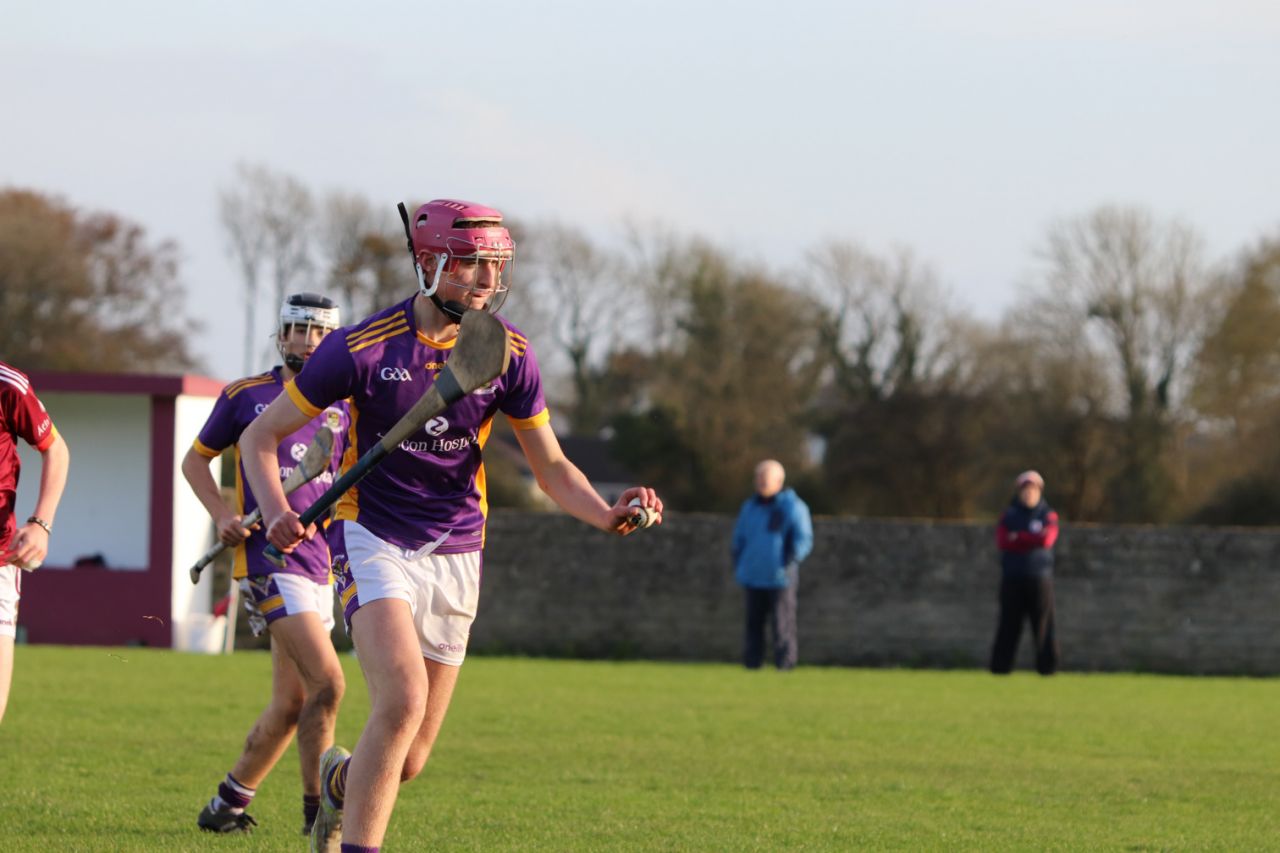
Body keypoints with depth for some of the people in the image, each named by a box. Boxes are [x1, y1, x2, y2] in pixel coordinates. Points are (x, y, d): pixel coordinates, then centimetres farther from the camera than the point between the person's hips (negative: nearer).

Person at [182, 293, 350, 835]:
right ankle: (318, 810, -12)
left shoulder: (340, 409, 12)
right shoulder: (245, 396, 1)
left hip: (318, 563, 6)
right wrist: (222, 514, -5)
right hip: (267, 560, -6)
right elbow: (195, 459, 11)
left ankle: (228, 804, 25)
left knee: (292, 704, 9)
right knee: (327, 683, -20)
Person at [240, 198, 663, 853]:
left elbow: (552, 467, 5)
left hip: (455, 552, 4)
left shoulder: (506, 352, -4)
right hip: (373, 537, -4)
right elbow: (260, 435, -4)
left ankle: (339, 780, 40)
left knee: (407, 762, 5)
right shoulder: (364, 346, -13)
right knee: (403, 700, -28)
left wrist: (607, 515, -16)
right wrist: (277, 513, -22)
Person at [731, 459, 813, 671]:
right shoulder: (749, 507, 16)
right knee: (754, 623, 6)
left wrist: (789, 564, -15)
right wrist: (738, 566, 11)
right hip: (753, 578, 5)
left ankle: (785, 662, -4)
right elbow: (739, 538, 23)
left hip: (780, 579, -5)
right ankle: (752, 661, 11)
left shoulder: (793, 507, -2)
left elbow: (803, 540, -5)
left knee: (782, 624, -7)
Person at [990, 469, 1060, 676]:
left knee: (1043, 623, -4)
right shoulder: (1009, 516, 11)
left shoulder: (1048, 516, 9)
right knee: (1009, 622, 0)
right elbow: (1002, 542, -6)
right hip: (1012, 578, 1)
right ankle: (1000, 665, 2)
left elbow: (1047, 539, -10)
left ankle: (1047, 665, -2)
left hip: (1039, 578, -1)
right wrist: (1031, 540, -10)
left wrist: (1018, 538, -6)